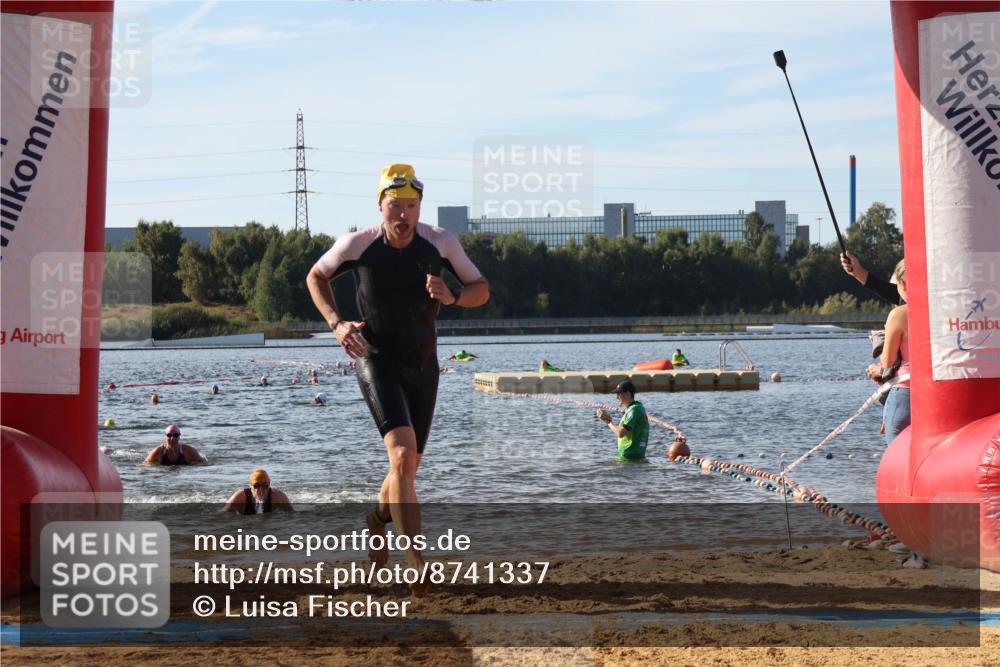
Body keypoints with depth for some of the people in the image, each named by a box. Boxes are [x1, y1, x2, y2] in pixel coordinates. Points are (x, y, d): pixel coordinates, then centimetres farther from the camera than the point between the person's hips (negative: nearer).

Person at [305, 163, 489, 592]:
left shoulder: (440, 242, -7)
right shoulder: (357, 245, -11)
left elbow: (482, 290, 2)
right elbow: (316, 277, 8)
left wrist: (451, 297, -20)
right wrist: (336, 323, -6)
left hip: (423, 367, 4)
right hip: (376, 361, -4)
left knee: (407, 468, 14)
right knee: (403, 456, -24)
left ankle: (378, 519, 49)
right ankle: (416, 566, -27)